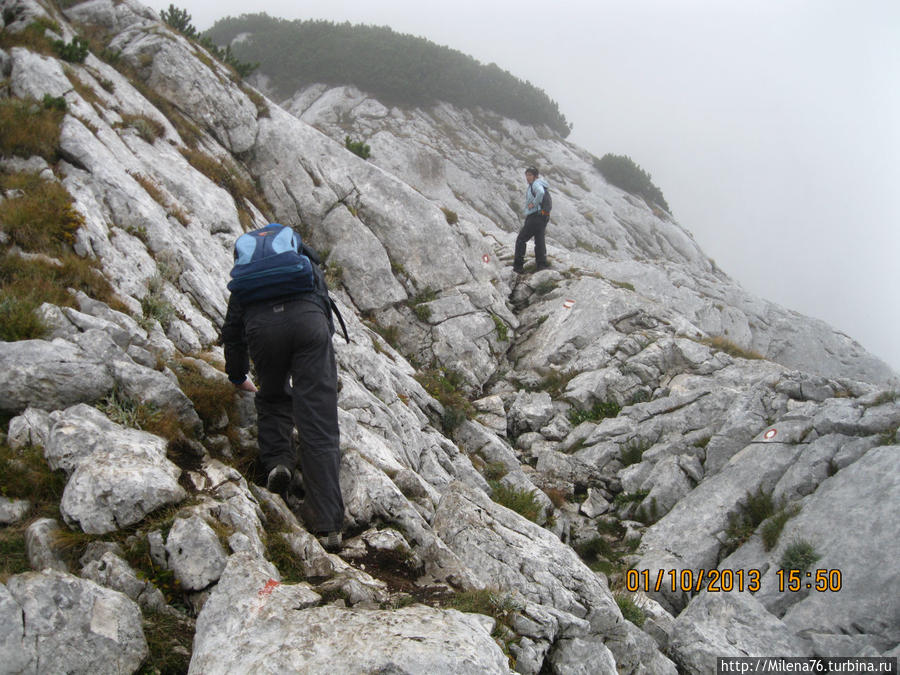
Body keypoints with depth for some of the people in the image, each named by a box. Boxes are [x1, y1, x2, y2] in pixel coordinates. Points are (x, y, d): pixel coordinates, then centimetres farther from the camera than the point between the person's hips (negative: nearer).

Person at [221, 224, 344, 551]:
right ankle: (327, 523, -9)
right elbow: (325, 303, 39)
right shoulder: (304, 256, 38)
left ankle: (277, 461, 6)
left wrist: (239, 378, 48)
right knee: (318, 425, -4)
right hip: (307, 319, -1)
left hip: (262, 327, 1)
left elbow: (232, 329, 36)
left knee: (273, 398, 31)